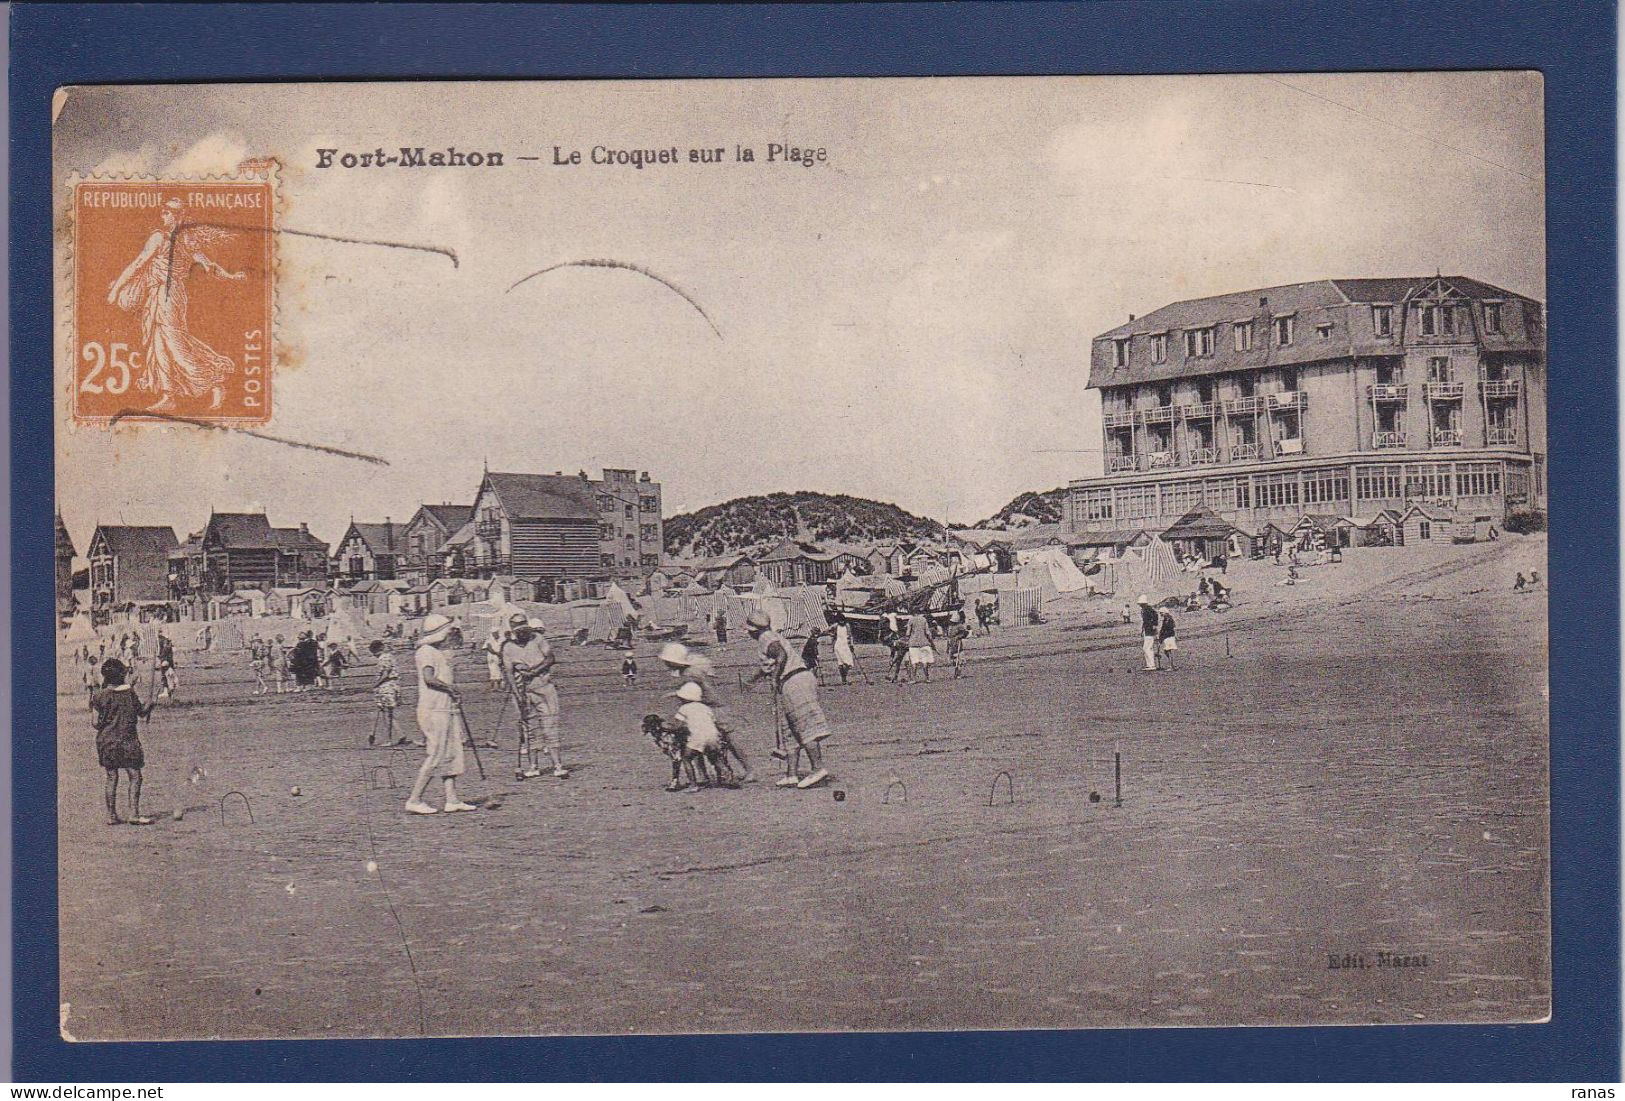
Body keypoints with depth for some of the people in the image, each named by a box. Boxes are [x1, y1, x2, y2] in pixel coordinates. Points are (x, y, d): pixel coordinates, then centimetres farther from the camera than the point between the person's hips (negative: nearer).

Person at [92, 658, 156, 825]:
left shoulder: (99, 696, -2)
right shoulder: (130, 691, -4)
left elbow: (96, 723, -4)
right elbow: (142, 713, 6)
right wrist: (150, 704, 24)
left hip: (106, 741, 3)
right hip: (127, 741, -3)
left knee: (111, 778, 10)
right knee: (135, 776, 0)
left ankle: (111, 815, 11)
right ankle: (134, 814, -10)